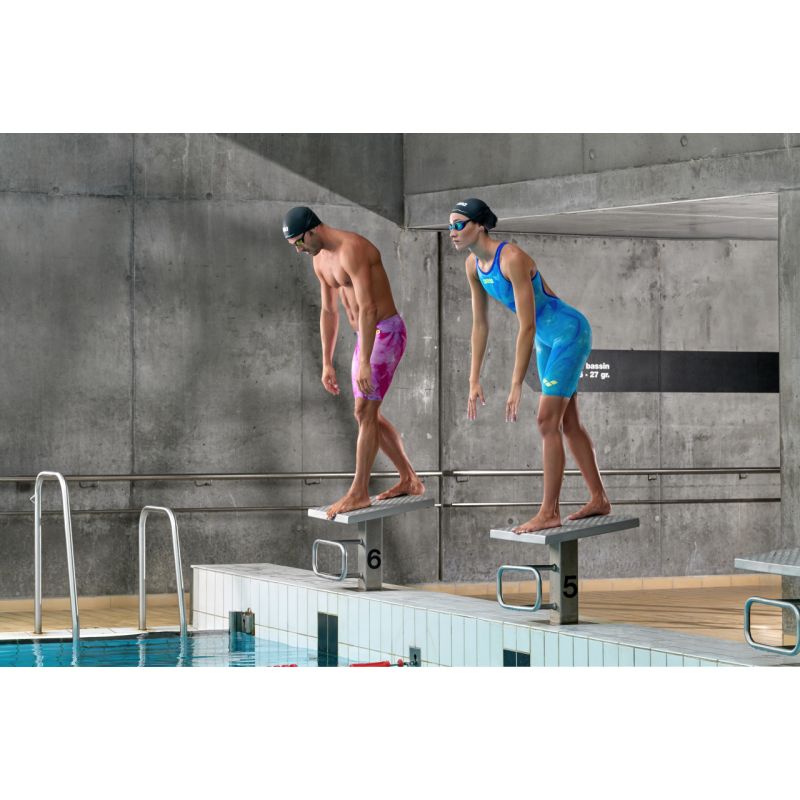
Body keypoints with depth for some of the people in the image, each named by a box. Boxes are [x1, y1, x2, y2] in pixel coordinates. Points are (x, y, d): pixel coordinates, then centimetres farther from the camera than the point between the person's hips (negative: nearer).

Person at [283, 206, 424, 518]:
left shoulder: (352, 250, -23)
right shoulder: (320, 259, 9)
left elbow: (368, 309, -28)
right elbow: (328, 312, 17)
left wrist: (364, 363, -30)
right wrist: (326, 363, 15)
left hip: (386, 333, -10)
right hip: (368, 336, 10)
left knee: (364, 412, -9)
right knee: (369, 414, 12)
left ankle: (358, 492, -4)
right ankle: (409, 480, 22)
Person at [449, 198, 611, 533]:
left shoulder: (512, 258, -29)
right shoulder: (474, 265, -3)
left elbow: (527, 326, -29)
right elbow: (480, 325, 5)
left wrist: (516, 386, -27)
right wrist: (474, 381, 4)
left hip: (569, 333, -9)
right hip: (547, 338, 9)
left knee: (547, 421, -10)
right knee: (568, 423, 14)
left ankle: (549, 512, -6)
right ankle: (599, 499, 24)